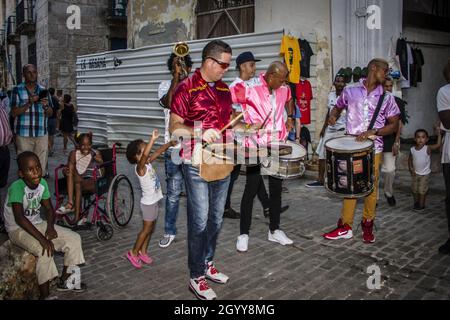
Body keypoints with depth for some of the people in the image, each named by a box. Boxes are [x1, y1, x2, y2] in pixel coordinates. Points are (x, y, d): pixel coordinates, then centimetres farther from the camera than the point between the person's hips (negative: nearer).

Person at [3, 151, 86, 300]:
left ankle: (64, 281, 12)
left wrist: (50, 226, -16)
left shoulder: (42, 183, -5)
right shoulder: (16, 187, -25)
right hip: (18, 229, -7)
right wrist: (42, 238, -38)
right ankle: (44, 294, -14)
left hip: (37, 224, 7)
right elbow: (19, 218, -34)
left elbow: (49, 209, 4)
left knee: (74, 239, -4)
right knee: (45, 250, -32)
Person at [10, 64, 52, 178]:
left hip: (42, 134, 2)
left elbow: (50, 114, 12)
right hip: (23, 134, -2)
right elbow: (14, 113, -4)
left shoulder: (43, 90, 10)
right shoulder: (17, 90, 2)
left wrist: (46, 106, -10)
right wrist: (29, 103, -17)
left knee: (41, 165, 4)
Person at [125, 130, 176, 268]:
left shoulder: (148, 163, 1)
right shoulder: (140, 168, -23)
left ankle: (143, 251, 28)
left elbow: (158, 152, 9)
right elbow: (145, 155, -43)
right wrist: (152, 139, -49)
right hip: (148, 203, -8)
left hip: (154, 201, 8)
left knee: (150, 228, 16)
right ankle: (133, 253, 16)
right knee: (146, 229, 2)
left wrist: (170, 143, 0)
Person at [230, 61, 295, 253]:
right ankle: (244, 234, 12)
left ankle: (274, 230, 26)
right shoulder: (249, 88, -14)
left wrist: (290, 118, 16)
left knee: (276, 187, 12)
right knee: (252, 188, -1)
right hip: (256, 145, -6)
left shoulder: (284, 89, 5)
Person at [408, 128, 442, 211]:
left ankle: (421, 205, 16)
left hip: (425, 174, -4)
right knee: (414, 189, 13)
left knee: (422, 190, 0)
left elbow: (438, 145, -30)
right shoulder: (412, 150, -6)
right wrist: (411, 168, -5)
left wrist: (439, 134, -31)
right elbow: (410, 160, 7)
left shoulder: (427, 148, -17)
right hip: (415, 173, 4)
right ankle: (416, 202, 33)